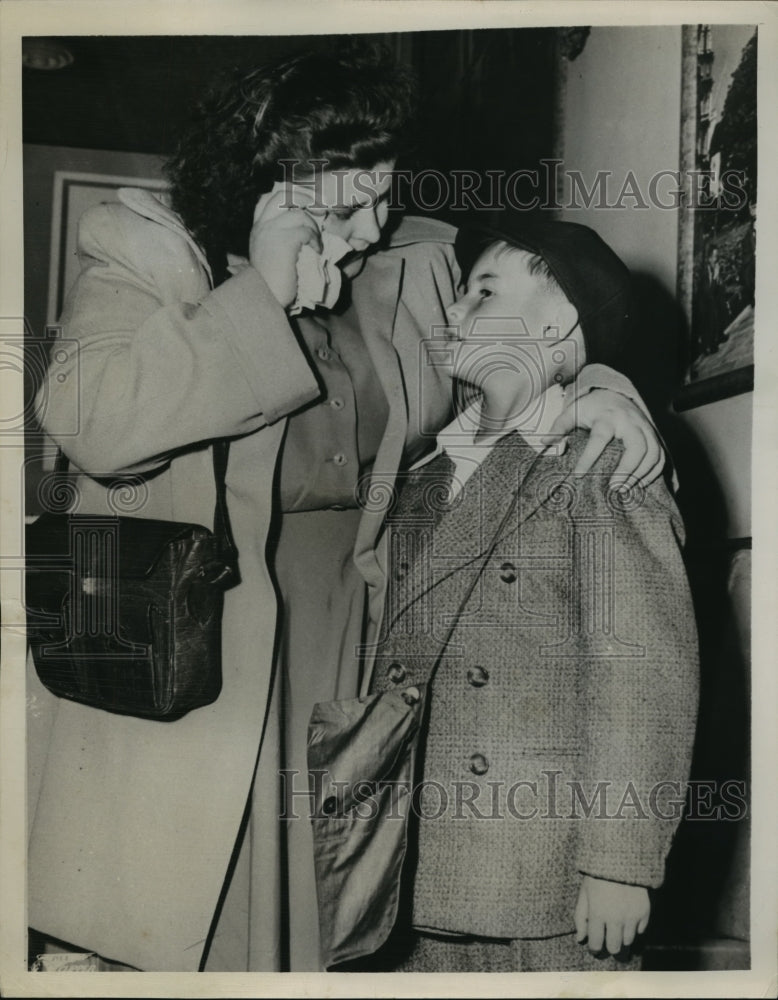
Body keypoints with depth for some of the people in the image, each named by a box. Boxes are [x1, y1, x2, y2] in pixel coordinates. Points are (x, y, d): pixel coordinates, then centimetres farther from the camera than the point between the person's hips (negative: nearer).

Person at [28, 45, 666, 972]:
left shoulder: (412, 267, 8)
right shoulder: (146, 259, -4)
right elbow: (87, 421, -21)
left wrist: (594, 391, -1)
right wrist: (263, 296, -19)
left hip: (342, 672, 4)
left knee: (312, 923, 12)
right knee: (163, 937, 4)